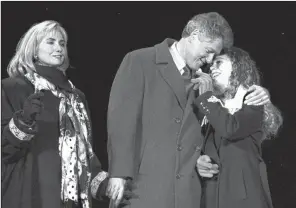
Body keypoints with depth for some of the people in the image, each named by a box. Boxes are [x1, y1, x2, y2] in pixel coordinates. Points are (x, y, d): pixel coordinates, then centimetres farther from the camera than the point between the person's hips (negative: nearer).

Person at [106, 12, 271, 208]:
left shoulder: (200, 77, 16)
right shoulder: (139, 61, 1)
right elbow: (122, 116, -7)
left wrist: (258, 94, 7)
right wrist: (119, 174, -16)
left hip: (188, 190, 5)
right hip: (145, 184, -5)